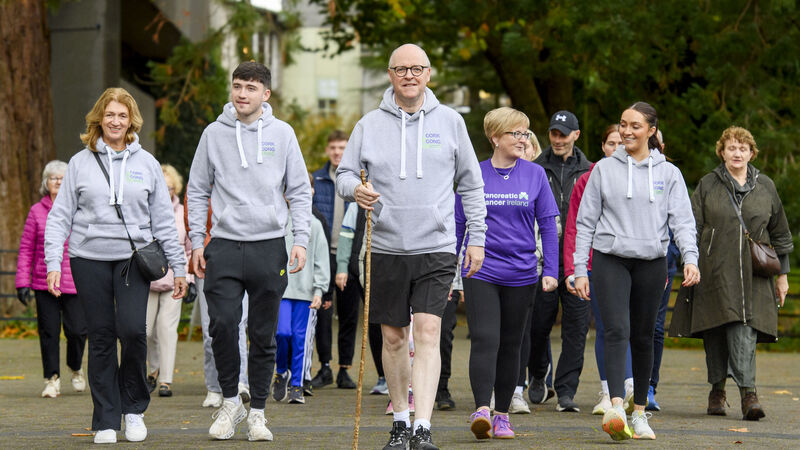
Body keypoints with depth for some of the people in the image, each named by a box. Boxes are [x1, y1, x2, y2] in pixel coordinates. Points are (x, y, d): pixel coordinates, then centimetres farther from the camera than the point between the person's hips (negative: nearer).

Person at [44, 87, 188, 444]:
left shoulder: (146, 163, 9)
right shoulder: (80, 163, 6)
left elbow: (163, 220, 12)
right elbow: (60, 216, 5)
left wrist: (178, 266, 9)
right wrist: (53, 263, -5)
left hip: (134, 258, 0)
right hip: (89, 259, 0)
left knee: (132, 329, -16)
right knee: (101, 337, 1)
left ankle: (134, 408, 5)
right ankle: (106, 421, 9)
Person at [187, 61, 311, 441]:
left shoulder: (282, 133, 4)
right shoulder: (214, 134, 5)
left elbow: (300, 192, 7)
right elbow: (198, 191, 10)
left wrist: (300, 240, -4)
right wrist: (196, 242, 3)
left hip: (269, 246, 0)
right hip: (224, 245, 0)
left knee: (264, 335, 4)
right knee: (222, 324, -13)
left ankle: (257, 411, 13)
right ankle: (230, 401, 5)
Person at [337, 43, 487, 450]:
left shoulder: (449, 121, 5)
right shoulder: (370, 125, 5)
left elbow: (471, 184, 11)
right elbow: (344, 174, 8)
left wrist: (476, 238, 6)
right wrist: (355, 190, -16)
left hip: (436, 248, -2)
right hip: (387, 248, 2)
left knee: (428, 333, -13)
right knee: (393, 338, 8)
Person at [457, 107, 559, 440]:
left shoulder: (535, 174, 4)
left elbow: (548, 225, 5)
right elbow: (458, 225, 8)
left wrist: (551, 271, -2)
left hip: (521, 273, 2)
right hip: (480, 272, -2)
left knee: (510, 346, 8)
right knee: (484, 339, -14)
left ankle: (502, 415, 17)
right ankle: (481, 410, -21)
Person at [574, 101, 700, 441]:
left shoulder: (668, 173, 8)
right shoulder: (604, 169, 7)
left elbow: (682, 220, 1)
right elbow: (585, 221, 8)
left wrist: (690, 257, -16)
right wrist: (580, 269, 2)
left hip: (651, 262, 1)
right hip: (610, 260, -1)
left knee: (643, 337, 7)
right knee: (617, 331, -17)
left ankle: (639, 413, 17)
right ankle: (616, 408, -29)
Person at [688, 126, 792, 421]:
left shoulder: (765, 186, 12)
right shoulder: (707, 186, 7)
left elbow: (780, 233, 17)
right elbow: (692, 228, 6)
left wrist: (782, 274, 16)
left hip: (753, 274, 0)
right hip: (715, 272, 0)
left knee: (745, 332, -12)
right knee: (717, 333, 1)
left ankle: (749, 395, -18)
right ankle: (717, 391, 15)